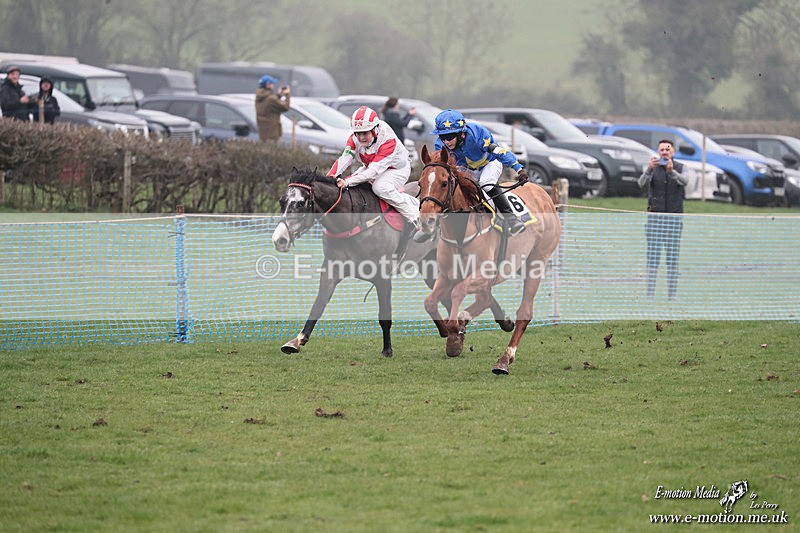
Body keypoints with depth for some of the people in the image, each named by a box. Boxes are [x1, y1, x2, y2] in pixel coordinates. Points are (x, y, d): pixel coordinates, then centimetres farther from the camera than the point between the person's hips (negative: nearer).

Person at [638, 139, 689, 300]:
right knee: (652, 257, -2)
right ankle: (649, 293, -1)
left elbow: (684, 181, -21)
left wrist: (671, 171, -41)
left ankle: (672, 294, 4)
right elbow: (642, 183, -18)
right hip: (654, 217, 0)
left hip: (674, 218, 0)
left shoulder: (680, 168, 0)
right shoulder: (652, 168, 0)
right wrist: (650, 169, -38)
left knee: (673, 256, 1)